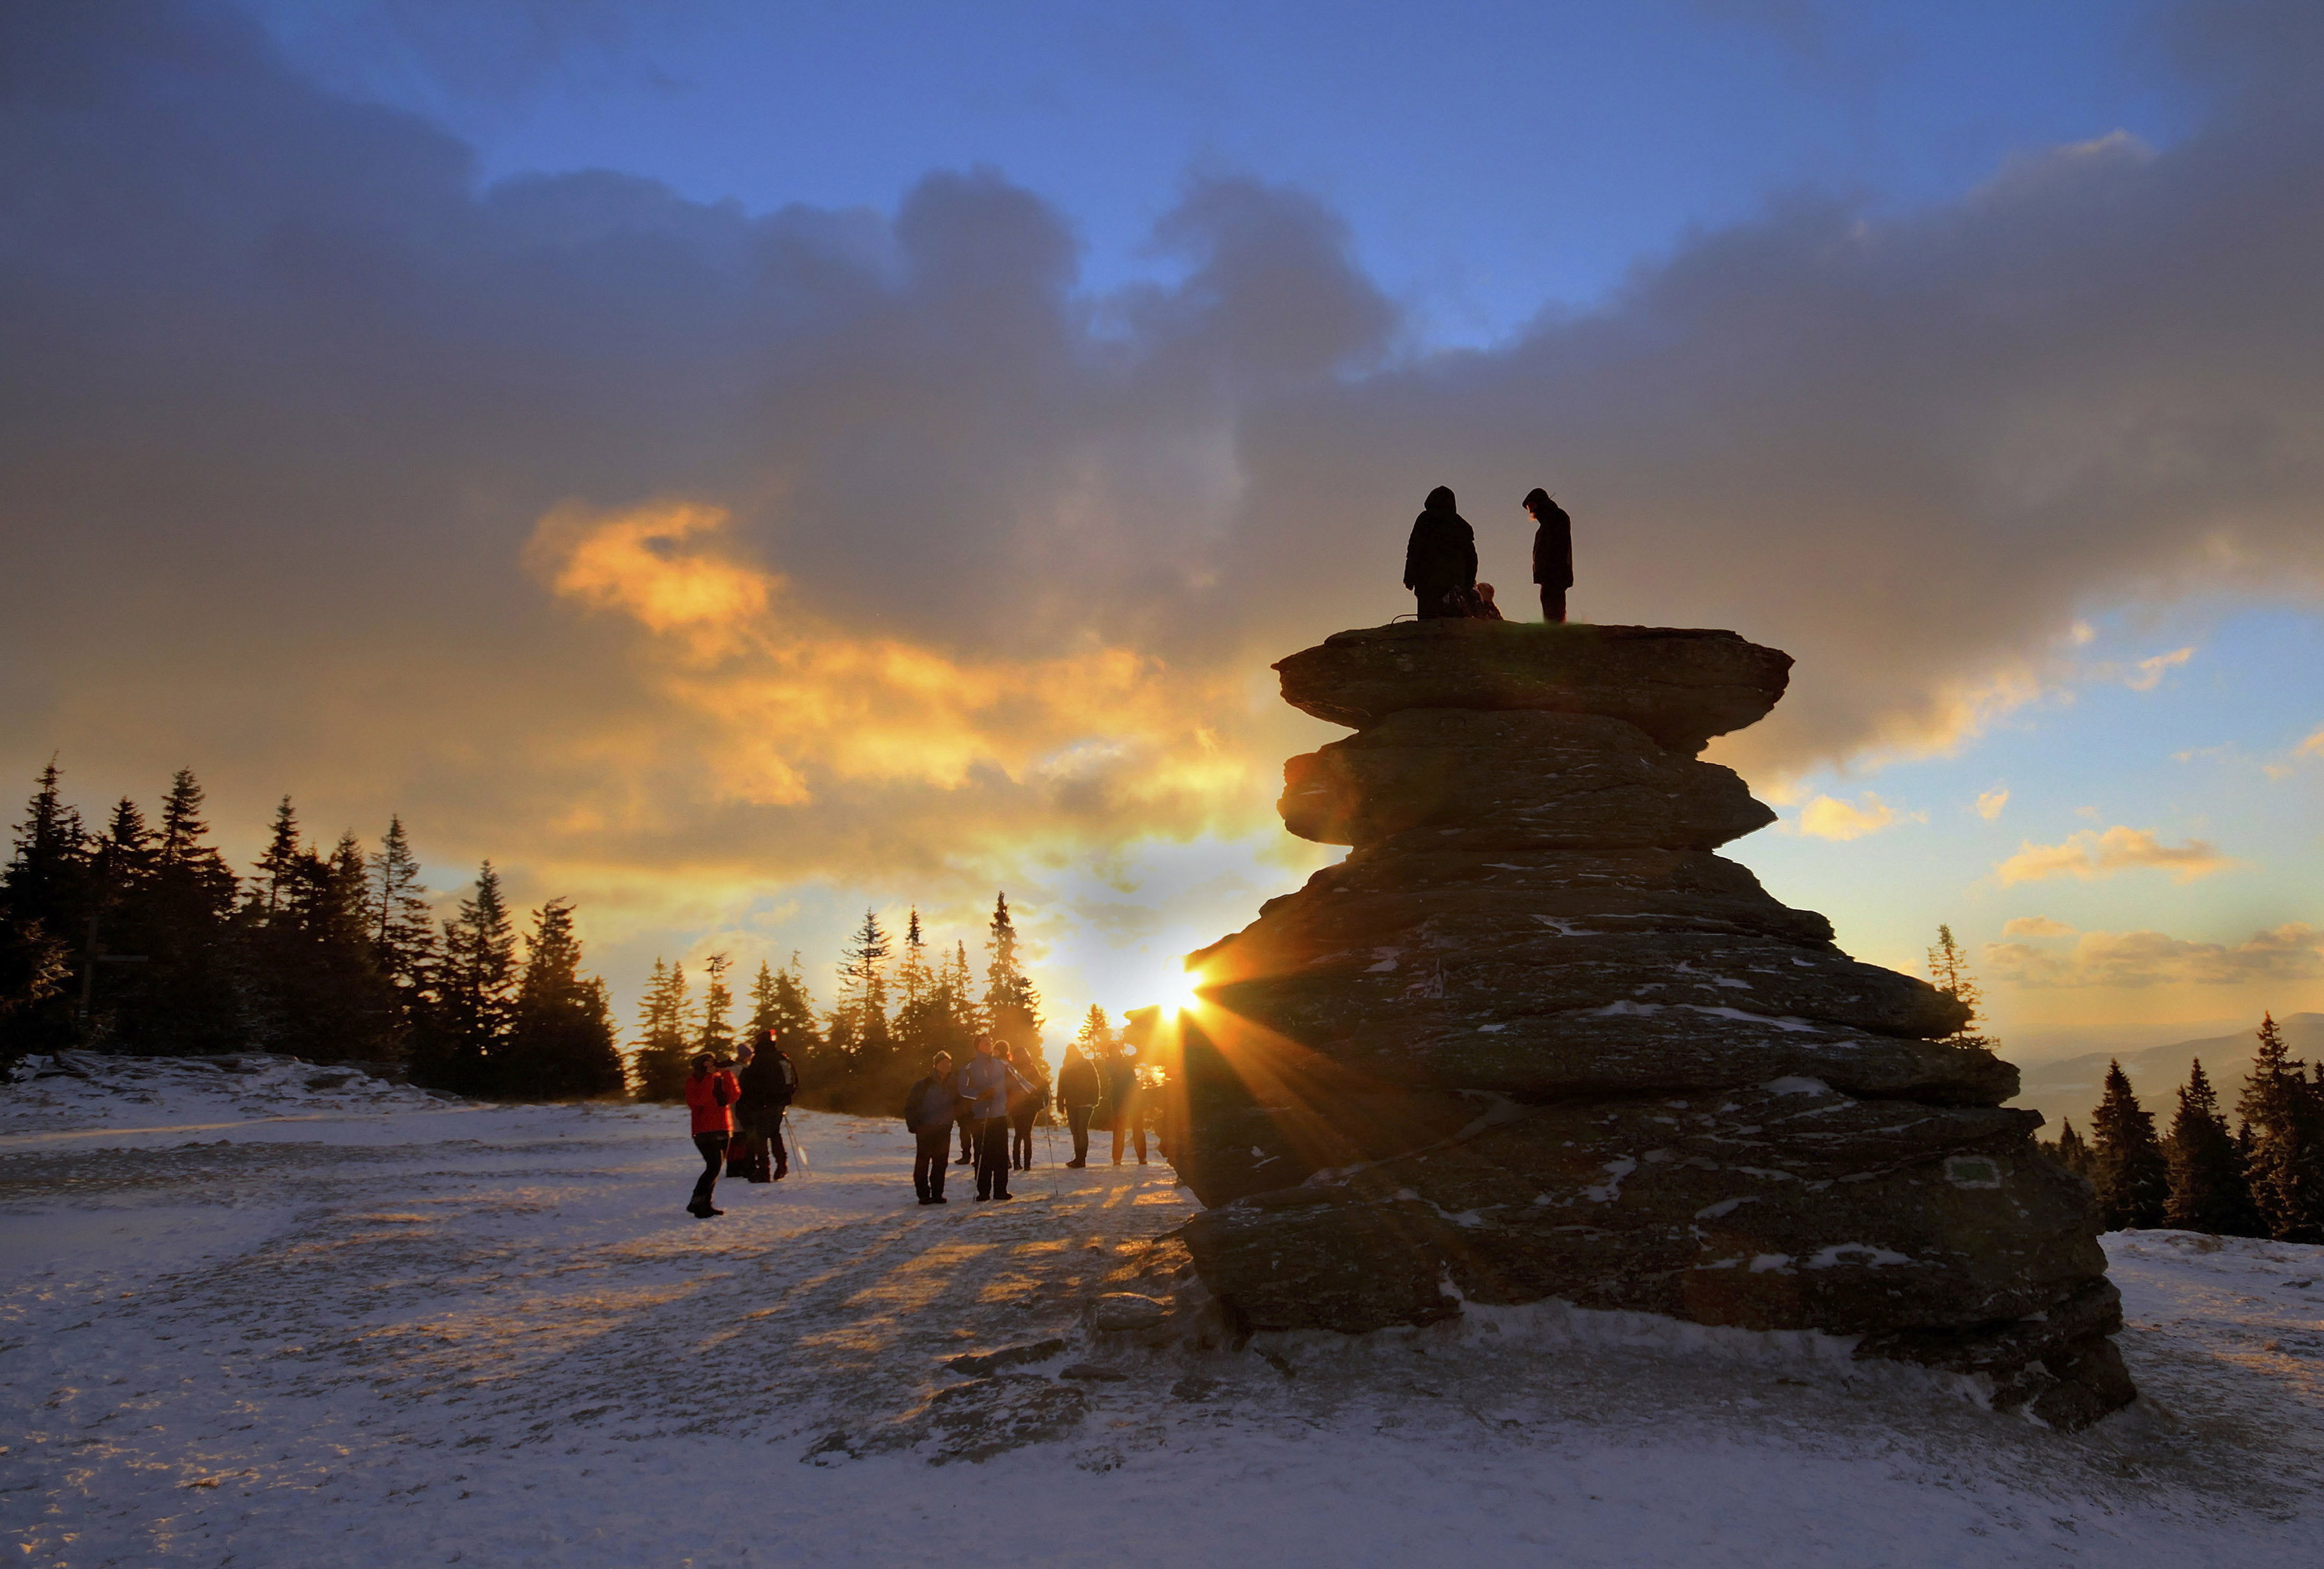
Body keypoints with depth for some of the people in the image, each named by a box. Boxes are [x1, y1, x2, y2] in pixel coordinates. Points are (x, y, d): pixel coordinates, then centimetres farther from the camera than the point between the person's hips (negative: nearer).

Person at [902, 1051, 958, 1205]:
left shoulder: (952, 1085, 8)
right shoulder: (923, 1085, -4)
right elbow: (910, 1105, -2)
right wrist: (913, 1125, -10)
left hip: (944, 1130, 4)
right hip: (925, 1130, -4)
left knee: (941, 1163, 5)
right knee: (922, 1163, -2)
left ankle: (937, 1193, 12)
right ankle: (923, 1194, 3)